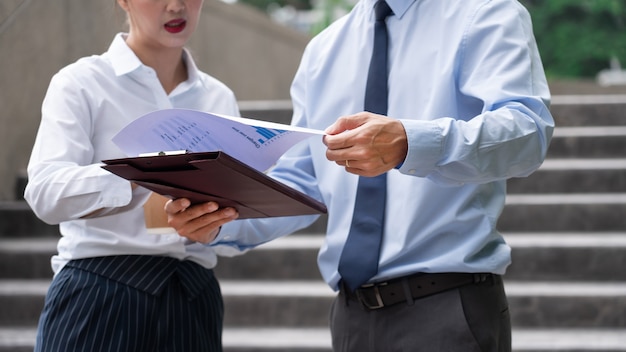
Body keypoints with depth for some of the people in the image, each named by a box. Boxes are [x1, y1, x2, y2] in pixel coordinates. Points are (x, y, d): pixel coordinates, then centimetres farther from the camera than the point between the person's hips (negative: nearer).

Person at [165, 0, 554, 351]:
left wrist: (408, 144, -36)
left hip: (450, 307, -5)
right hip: (352, 313, 5)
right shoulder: (323, 50, 13)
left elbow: (529, 130, -20)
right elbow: (302, 185, 14)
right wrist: (220, 218, -5)